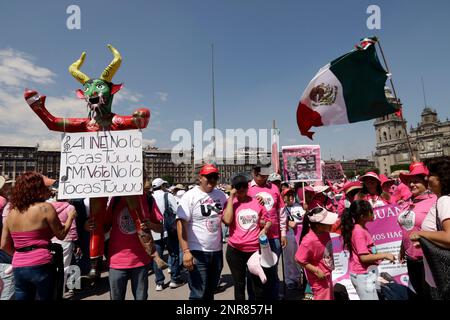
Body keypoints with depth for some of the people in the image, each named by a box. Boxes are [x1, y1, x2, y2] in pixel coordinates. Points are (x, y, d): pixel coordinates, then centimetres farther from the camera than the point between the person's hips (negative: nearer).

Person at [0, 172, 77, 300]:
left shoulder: (11, 213, 6)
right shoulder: (45, 207, -12)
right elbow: (61, 234, -7)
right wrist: (70, 217, 7)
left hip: (18, 268, 5)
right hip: (40, 266, -5)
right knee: (47, 297, 11)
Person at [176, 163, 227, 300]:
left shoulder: (221, 195, 4)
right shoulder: (190, 196, -12)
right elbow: (181, 223, -16)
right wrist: (186, 251, -21)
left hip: (217, 251, 5)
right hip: (197, 252, -5)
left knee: (210, 291, 19)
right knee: (198, 294, 2)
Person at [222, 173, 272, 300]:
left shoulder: (257, 202, 3)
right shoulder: (230, 203, -3)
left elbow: (268, 221, 14)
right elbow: (227, 220, -21)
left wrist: (264, 229, -8)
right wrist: (231, 197, -16)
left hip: (256, 249, 1)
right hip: (235, 250, -1)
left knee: (259, 284, 13)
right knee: (239, 284, 16)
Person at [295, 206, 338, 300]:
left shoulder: (324, 232, -12)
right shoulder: (309, 240, -34)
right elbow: (300, 260, -26)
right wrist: (316, 271, -23)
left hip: (327, 274, 8)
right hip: (319, 278, -8)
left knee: (330, 297, 25)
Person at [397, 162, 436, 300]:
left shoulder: (434, 201, -16)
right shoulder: (408, 203, 5)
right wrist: (402, 250, 18)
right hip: (411, 258, 7)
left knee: (429, 294, 12)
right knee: (414, 293, 22)